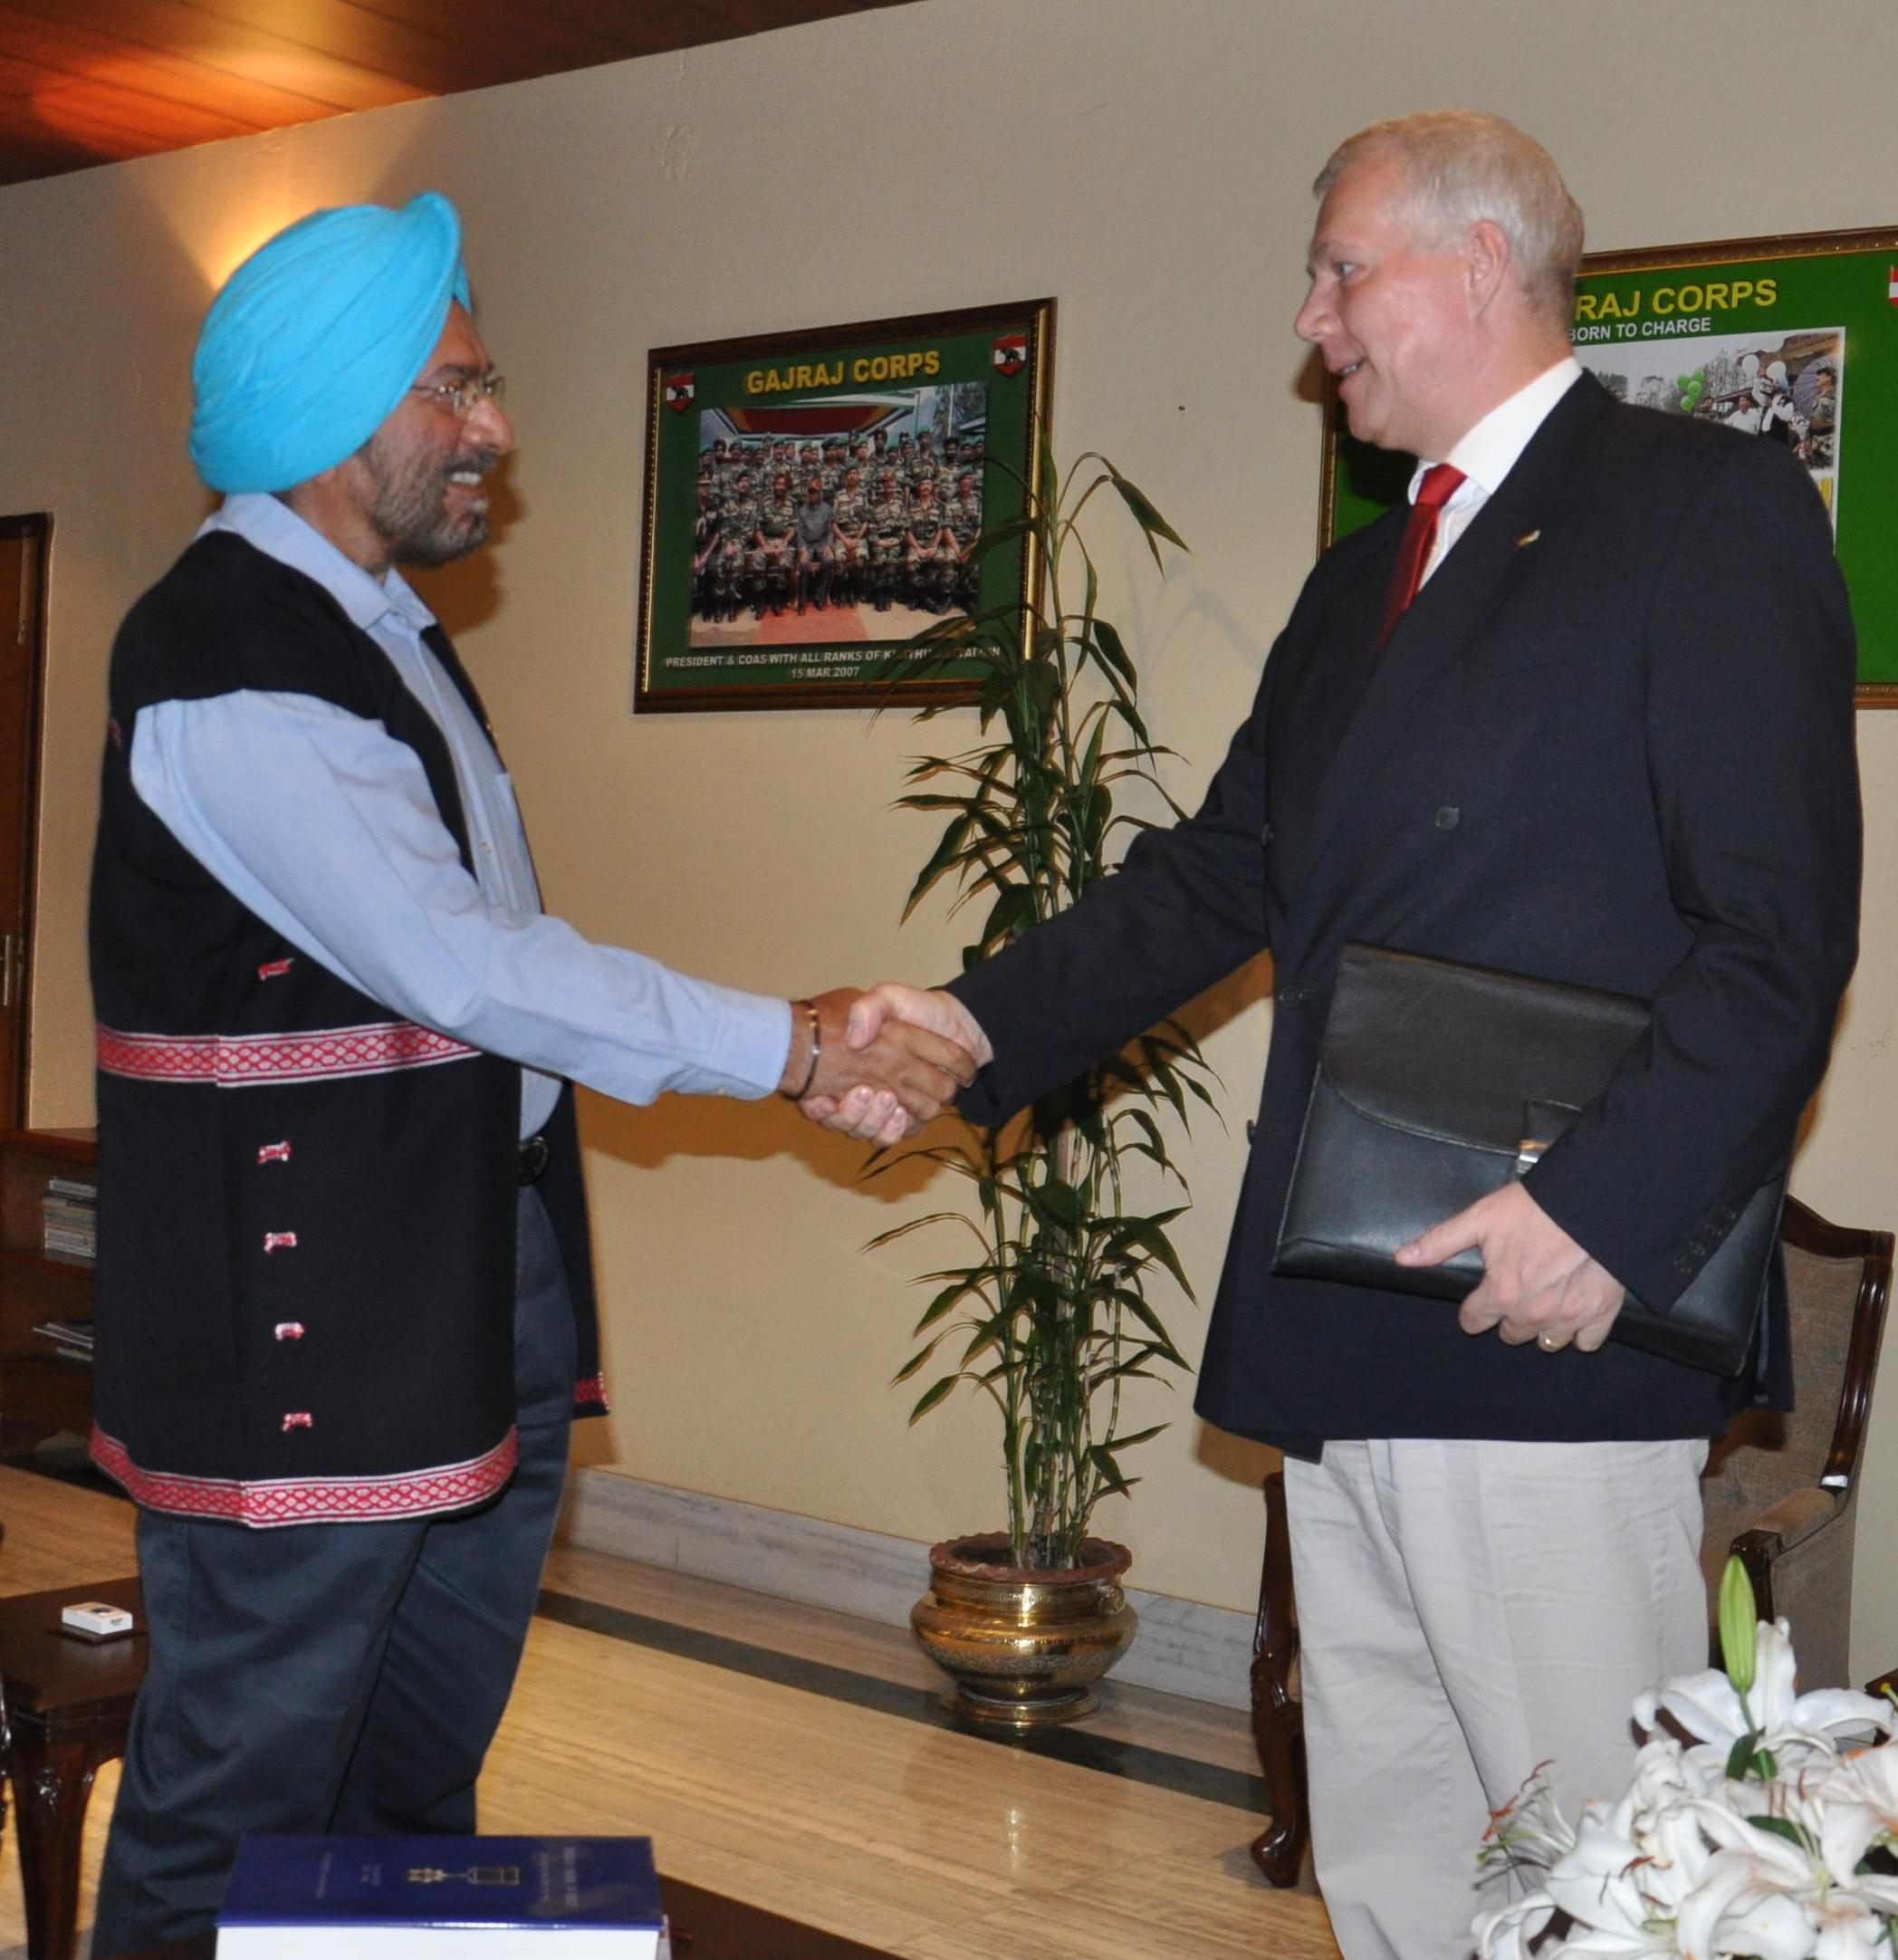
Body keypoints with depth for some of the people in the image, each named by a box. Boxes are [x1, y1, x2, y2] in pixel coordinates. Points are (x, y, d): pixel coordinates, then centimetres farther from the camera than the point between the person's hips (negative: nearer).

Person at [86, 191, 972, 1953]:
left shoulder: (374, 622, 15)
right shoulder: (225, 659, -17)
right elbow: (462, 966, -21)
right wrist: (789, 1047, -17)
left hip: (487, 1258, 10)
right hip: (306, 1304, -10)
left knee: (425, 1769, 19)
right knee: (242, 1798, 1)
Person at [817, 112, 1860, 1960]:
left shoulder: (1709, 508, -6)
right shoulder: (1359, 583, 21)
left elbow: (1780, 932, -13)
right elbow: (1217, 879, 18)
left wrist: (1606, 1204, -21)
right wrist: (977, 1023, 6)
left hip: (1549, 1319, -8)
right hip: (1350, 1326, 8)